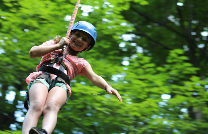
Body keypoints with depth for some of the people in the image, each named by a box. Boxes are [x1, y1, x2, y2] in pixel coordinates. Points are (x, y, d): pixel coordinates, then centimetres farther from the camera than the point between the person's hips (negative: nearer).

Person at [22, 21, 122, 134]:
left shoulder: (81, 63, 33)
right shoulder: (53, 44, 35)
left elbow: (94, 78, 14)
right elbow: (32, 53, 18)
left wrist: (107, 86, -8)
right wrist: (58, 46, 14)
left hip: (61, 84, 0)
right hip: (41, 77, 0)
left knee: (51, 107, -37)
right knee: (36, 106, -35)